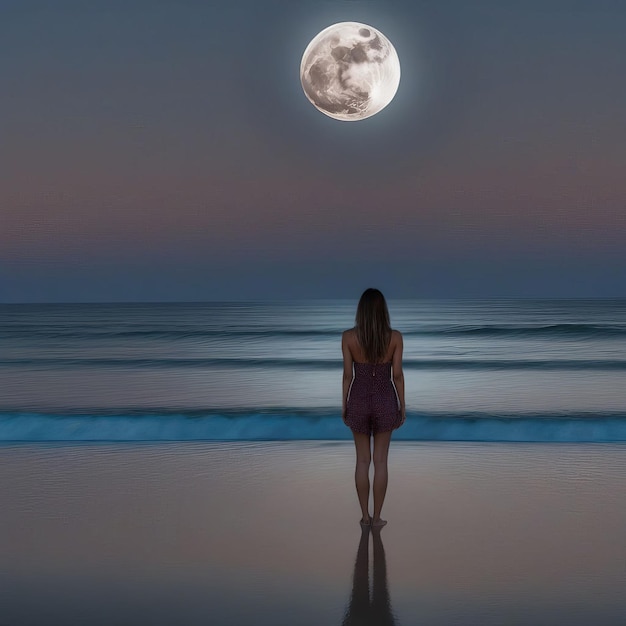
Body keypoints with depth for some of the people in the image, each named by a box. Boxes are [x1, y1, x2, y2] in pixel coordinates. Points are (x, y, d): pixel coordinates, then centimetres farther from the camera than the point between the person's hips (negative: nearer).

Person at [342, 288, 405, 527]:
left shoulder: (348, 336, -9)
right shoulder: (395, 337, -9)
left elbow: (348, 374, -4)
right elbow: (397, 375, -5)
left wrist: (344, 405, 7)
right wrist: (402, 406, 5)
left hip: (359, 400, 0)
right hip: (385, 401, 0)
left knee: (362, 460, 12)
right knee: (380, 461, 8)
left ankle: (365, 516, 17)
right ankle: (377, 517, 12)